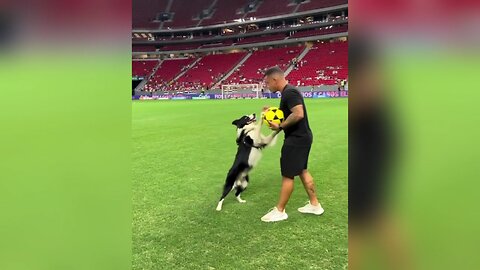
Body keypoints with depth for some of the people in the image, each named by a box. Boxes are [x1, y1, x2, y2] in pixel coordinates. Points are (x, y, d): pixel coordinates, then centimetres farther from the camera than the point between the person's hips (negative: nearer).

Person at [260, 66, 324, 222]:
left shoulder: (290, 92, -20)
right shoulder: (287, 92, 12)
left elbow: (298, 114, -30)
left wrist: (280, 126, -22)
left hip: (297, 139, -11)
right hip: (301, 137, 11)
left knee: (287, 175, -1)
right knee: (302, 171, 18)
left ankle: (280, 211, 10)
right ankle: (314, 205, 28)